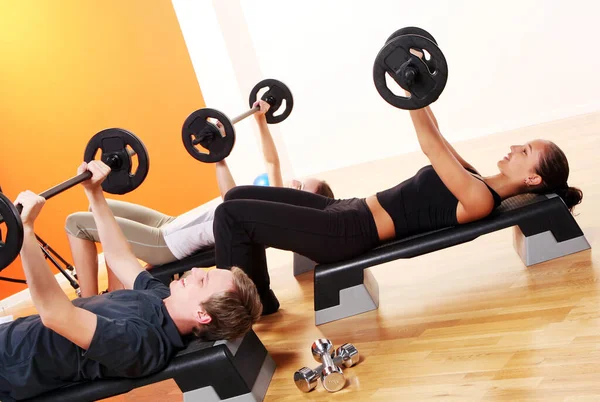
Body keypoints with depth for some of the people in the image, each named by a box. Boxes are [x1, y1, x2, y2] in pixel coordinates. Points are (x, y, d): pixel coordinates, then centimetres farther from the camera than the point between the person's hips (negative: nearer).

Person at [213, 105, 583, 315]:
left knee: (231, 215, -15)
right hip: (347, 213, 10)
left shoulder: (480, 199, -14)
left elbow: (432, 145, -20)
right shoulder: (475, 181, 14)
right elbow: (437, 139, 19)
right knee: (239, 196, 10)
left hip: (347, 233, -10)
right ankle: (259, 301, 18)